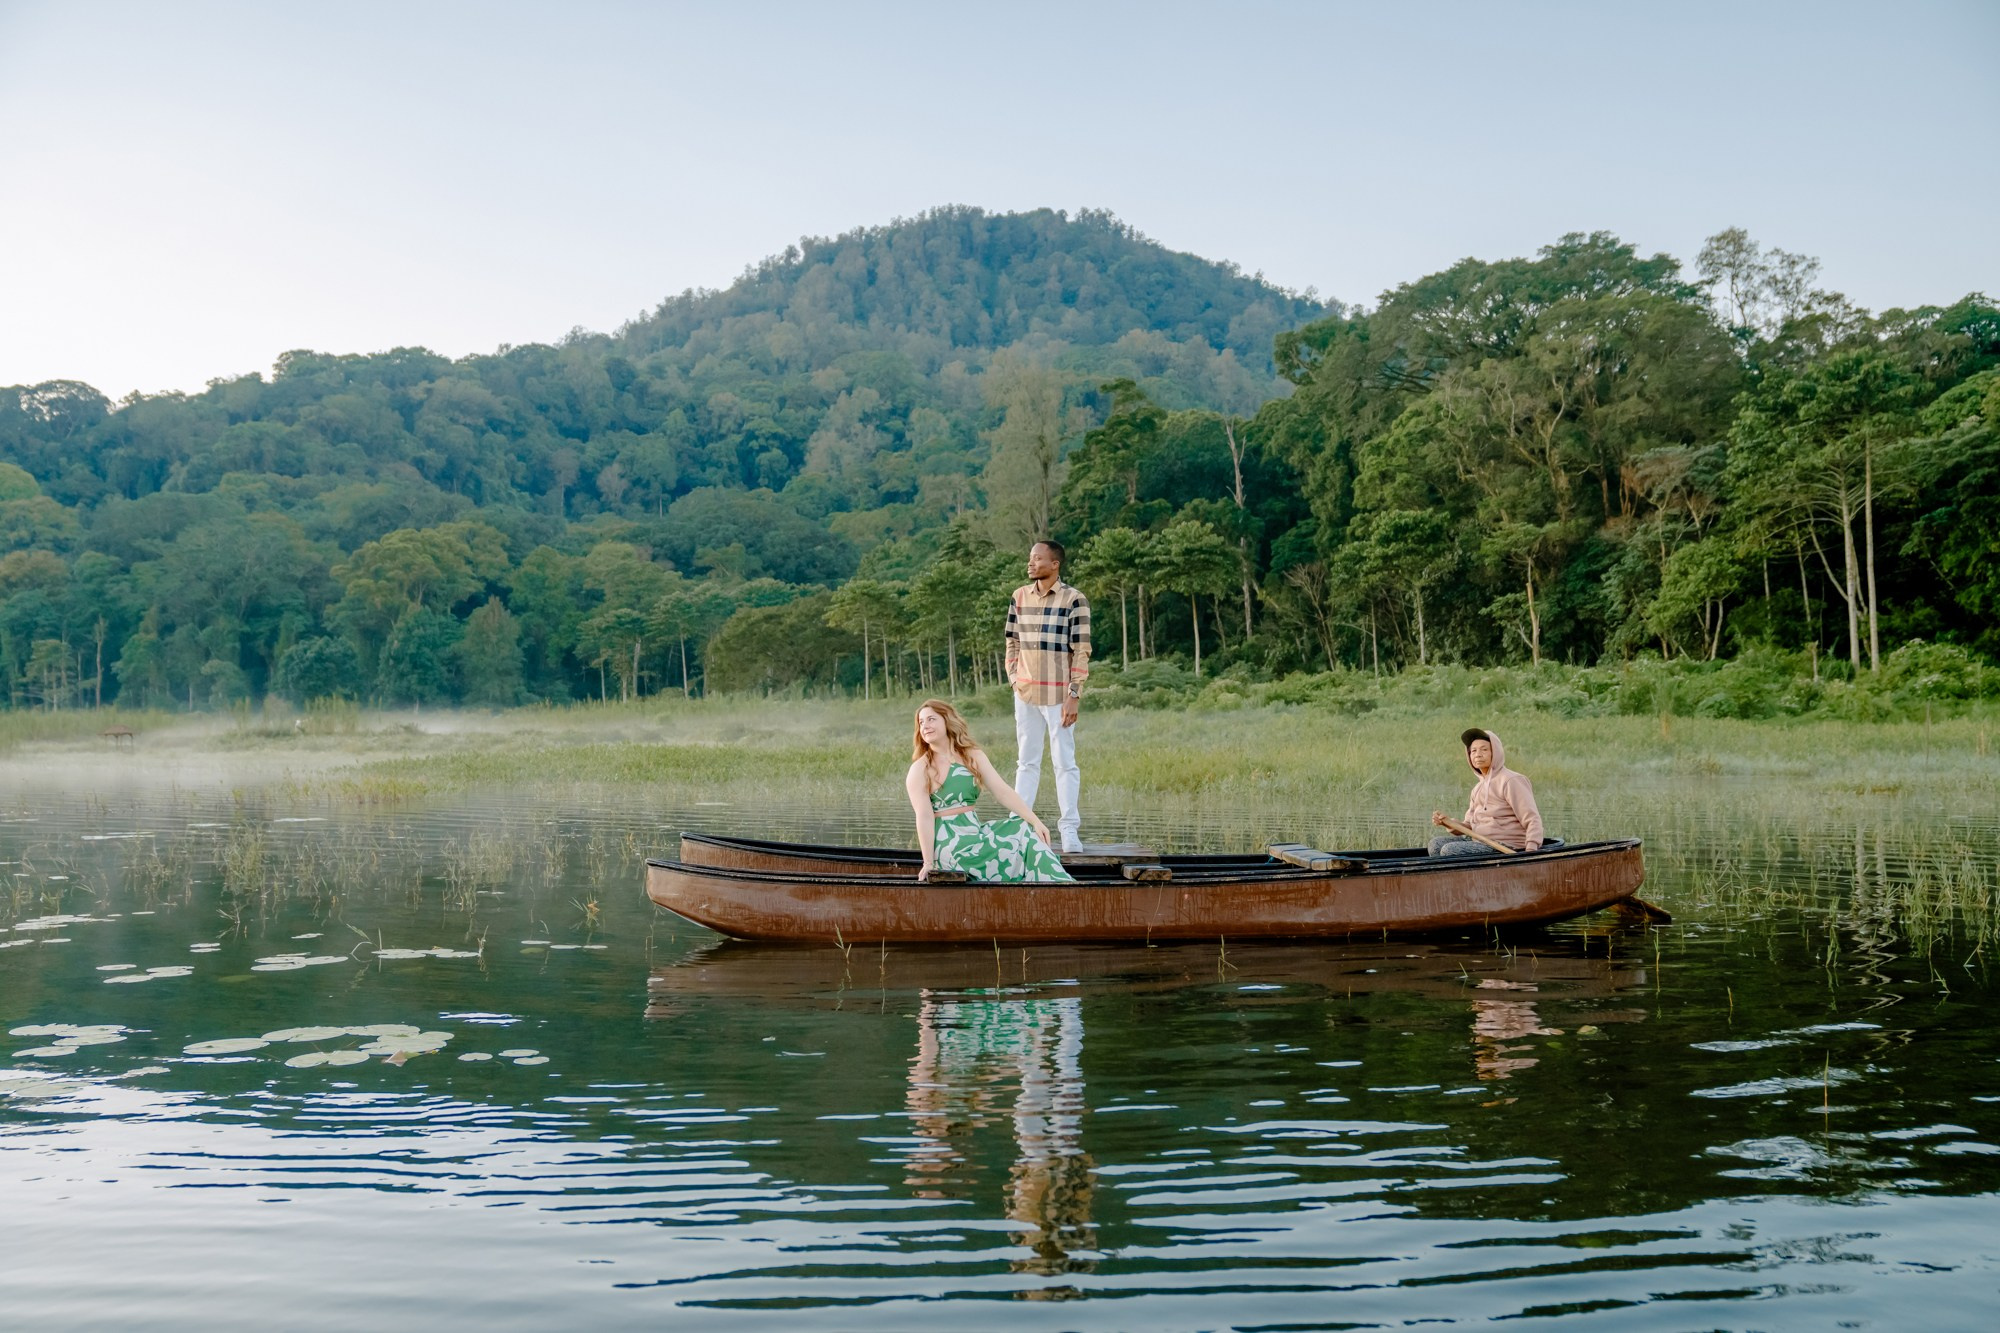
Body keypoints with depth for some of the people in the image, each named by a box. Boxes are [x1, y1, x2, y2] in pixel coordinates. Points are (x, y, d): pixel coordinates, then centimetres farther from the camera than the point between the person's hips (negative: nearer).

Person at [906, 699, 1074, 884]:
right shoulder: (920, 769, -7)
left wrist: (1035, 821, -9)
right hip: (949, 844, -6)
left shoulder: (973, 756, 8)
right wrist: (928, 863, -20)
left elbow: (1003, 791, 1)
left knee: (1026, 829, -4)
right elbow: (924, 816, -14)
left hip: (975, 832, 6)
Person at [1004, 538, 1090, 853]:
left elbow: (1081, 652, -9)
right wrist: (1014, 678, 5)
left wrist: (1073, 696, -13)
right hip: (1025, 694, 5)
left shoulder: (1073, 600, -8)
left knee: (1065, 762, 0)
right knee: (1026, 761, 10)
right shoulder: (1019, 597, 7)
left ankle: (1069, 829, 5)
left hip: (1058, 694, -4)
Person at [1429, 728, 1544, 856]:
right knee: (1436, 843, -1)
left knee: (1450, 850, -22)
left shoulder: (1511, 781, -9)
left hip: (1506, 847, -9)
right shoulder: (1478, 788, 18)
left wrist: (1531, 850, -29)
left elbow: (1533, 820, -14)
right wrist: (1446, 822, -3)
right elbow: (1469, 825, 17)